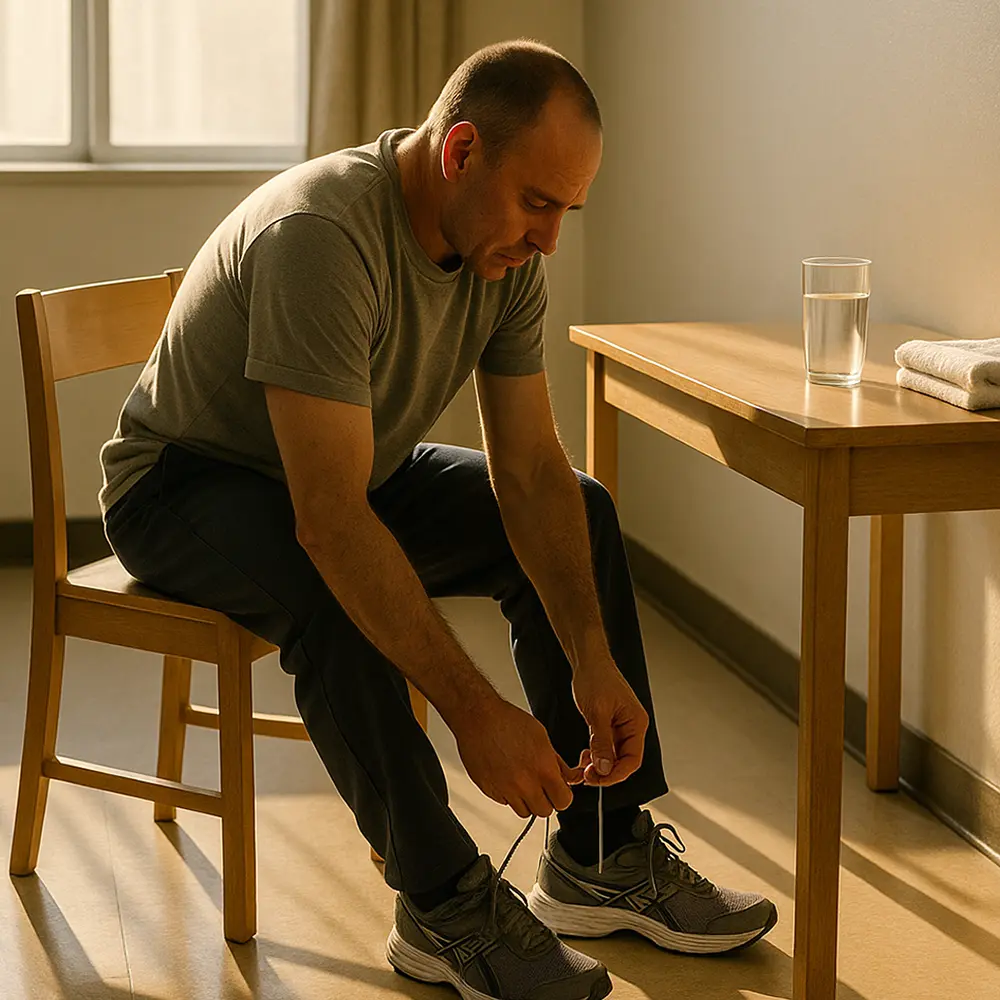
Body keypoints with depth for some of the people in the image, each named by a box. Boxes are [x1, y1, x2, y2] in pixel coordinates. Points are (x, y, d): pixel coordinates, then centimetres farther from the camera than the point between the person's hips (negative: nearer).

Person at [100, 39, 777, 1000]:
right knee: (328, 589, -38)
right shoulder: (322, 235, -36)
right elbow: (328, 522, -41)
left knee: (581, 513, 0)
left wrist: (594, 662, -19)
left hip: (359, 470, 8)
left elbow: (531, 475, -7)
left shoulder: (507, 254, -10)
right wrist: (477, 714, -42)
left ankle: (605, 855, 4)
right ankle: (446, 906, -23)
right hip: (185, 485, -8)